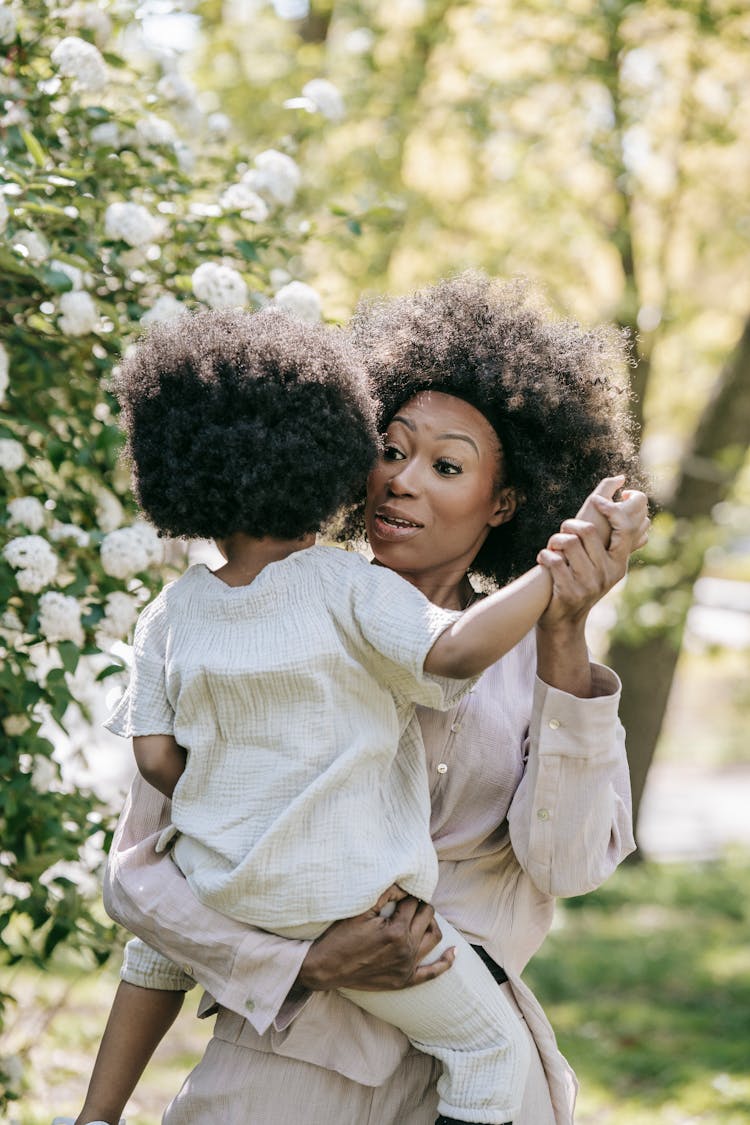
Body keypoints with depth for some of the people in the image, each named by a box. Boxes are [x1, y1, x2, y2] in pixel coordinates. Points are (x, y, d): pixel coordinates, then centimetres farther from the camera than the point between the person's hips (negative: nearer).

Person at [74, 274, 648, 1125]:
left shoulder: (531, 658, 3)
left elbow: (569, 863, -12)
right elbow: (138, 872, -5)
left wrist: (564, 636, -19)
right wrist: (309, 965, -18)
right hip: (294, 1056, -2)